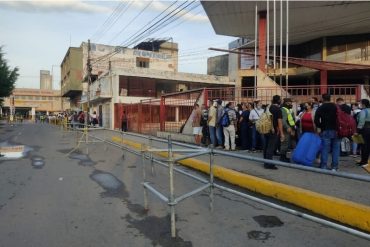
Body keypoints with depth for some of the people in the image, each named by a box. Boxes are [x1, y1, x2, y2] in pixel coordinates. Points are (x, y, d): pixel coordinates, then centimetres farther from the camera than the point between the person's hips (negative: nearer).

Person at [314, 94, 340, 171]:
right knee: (336, 148, 6)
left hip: (325, 130, -2)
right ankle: (334, 167, 7)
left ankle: (324, 166, 0)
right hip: (336, 130, 3)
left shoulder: (320, 108, 0)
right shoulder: (336, 107, 10)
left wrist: (318, 127, -1)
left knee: (325, 148, -1)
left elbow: (316, 119, -11)